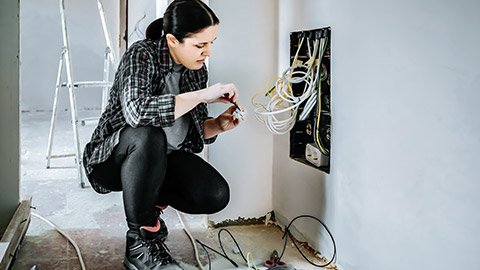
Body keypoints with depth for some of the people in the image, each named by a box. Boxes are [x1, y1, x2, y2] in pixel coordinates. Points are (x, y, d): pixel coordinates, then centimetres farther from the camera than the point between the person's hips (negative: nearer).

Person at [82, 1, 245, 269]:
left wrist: (219, 124, -13)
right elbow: (136, 111, -40)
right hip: (113, 157, -5)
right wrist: (202, 95, -35)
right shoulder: (142, 55, -20)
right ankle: (141, 241, -22)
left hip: (162, 158, 6)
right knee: (148, 137, -40)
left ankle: (152, 201, 12)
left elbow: (196, 129, 10)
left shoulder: (198, 70, 1)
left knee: (216, 195, -19)